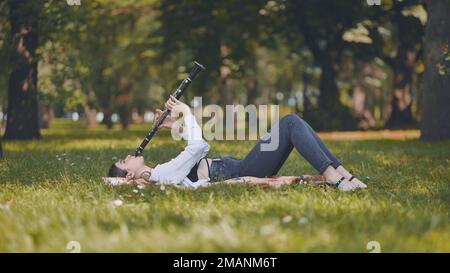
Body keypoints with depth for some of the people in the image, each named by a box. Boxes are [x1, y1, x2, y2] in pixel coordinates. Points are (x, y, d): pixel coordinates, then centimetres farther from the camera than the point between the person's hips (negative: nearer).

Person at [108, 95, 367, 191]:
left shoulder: (159, 173, 16)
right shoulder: (161, 174, -14)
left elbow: (197, 147, 28)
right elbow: (199, 146, -22)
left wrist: (176, 126, 19)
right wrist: (186, 112, -10)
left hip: (238, 166, 10)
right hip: (240, 173, -10)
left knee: (292, 121, 3)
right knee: (290, 123, -15)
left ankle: (341, 171, -4)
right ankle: (331, 174, -20)